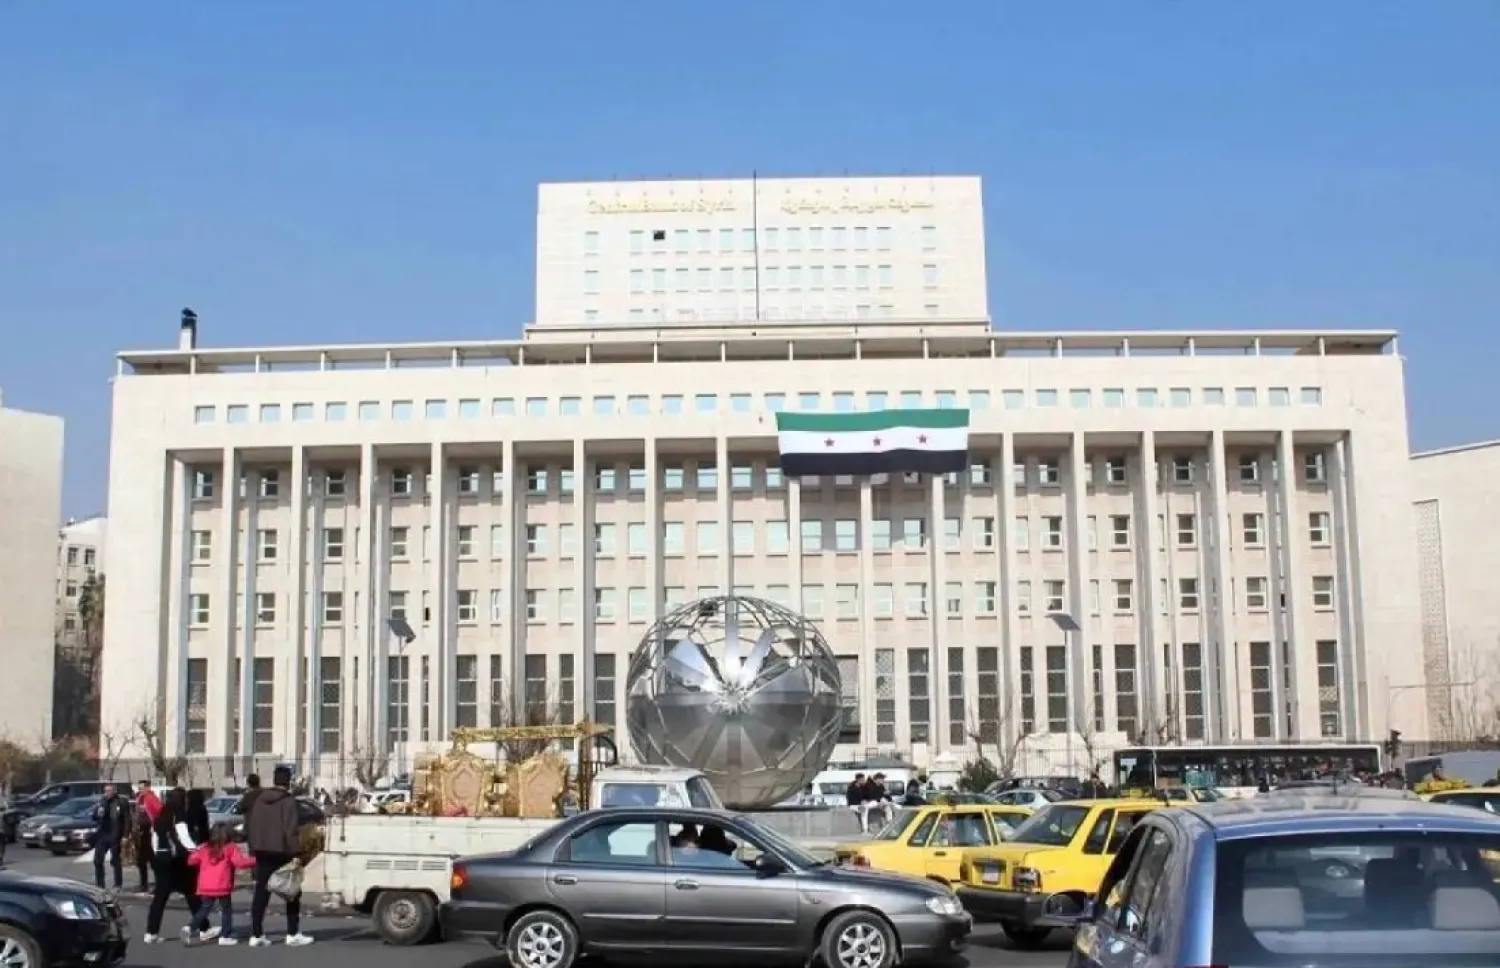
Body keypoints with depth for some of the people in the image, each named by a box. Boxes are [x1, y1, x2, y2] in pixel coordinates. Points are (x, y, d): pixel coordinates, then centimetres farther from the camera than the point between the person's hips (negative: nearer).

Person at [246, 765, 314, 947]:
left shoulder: (259, 800, 11)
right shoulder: (289, 801, -10)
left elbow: (249, 826, 15)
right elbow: (291, 829, -17)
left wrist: (253, 848, 19)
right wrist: (296, 853, -17)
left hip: (263, 852, 6)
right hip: (282, 852, -6)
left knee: (261, 893, 6)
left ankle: (256, 935, 2)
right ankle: (293, 934, 3)